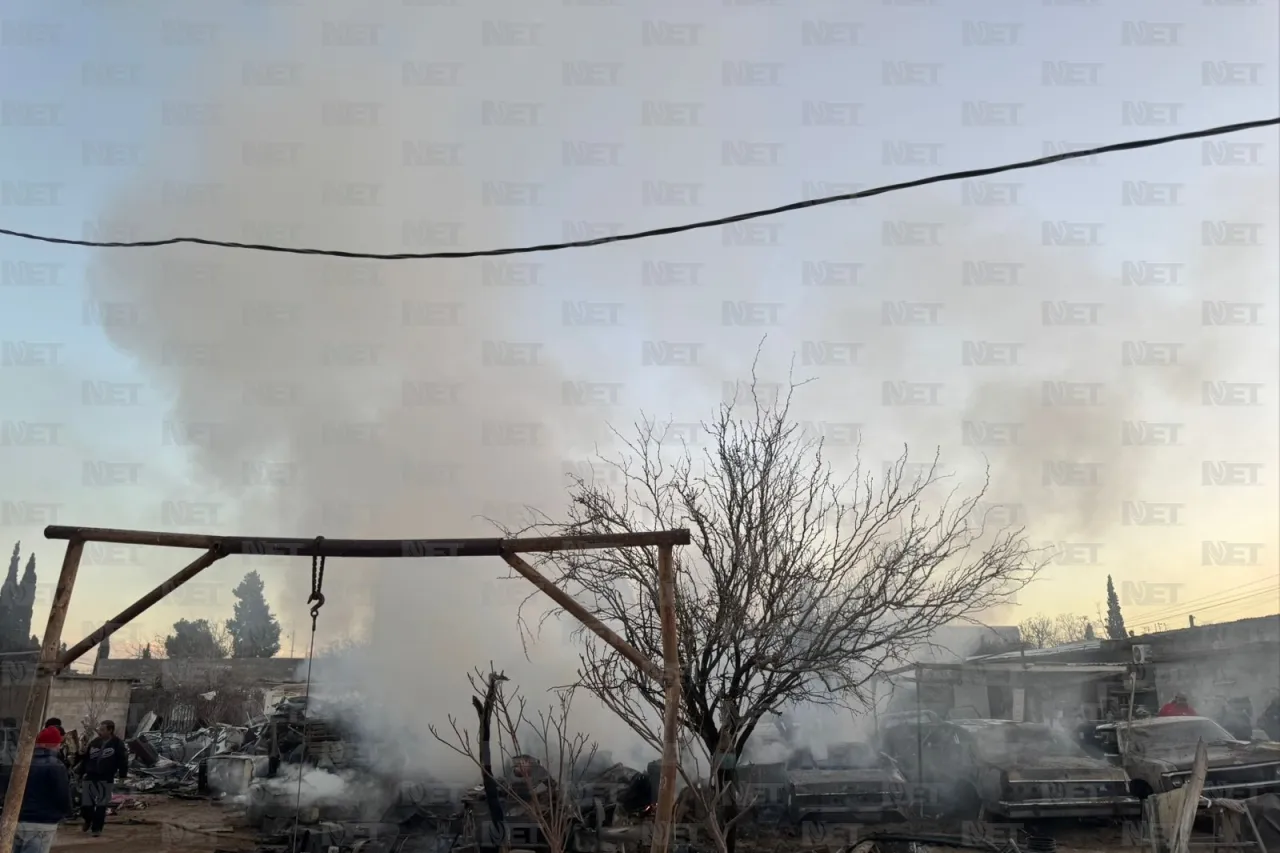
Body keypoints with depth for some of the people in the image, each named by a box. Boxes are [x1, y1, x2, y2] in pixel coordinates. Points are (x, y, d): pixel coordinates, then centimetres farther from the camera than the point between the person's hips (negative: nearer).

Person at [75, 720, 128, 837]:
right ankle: (88, 821, 35)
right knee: (85, 803, 7)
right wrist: (81, 773, 9)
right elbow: (85, 758, 12)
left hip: (106, 779, -4)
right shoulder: (94, 742, 6)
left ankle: (97, 828, 13)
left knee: (101, 805, 1)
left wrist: (122, 776, -11)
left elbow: (123, 760, -7)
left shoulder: (117, 744, -6)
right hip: (90, 777, 4)